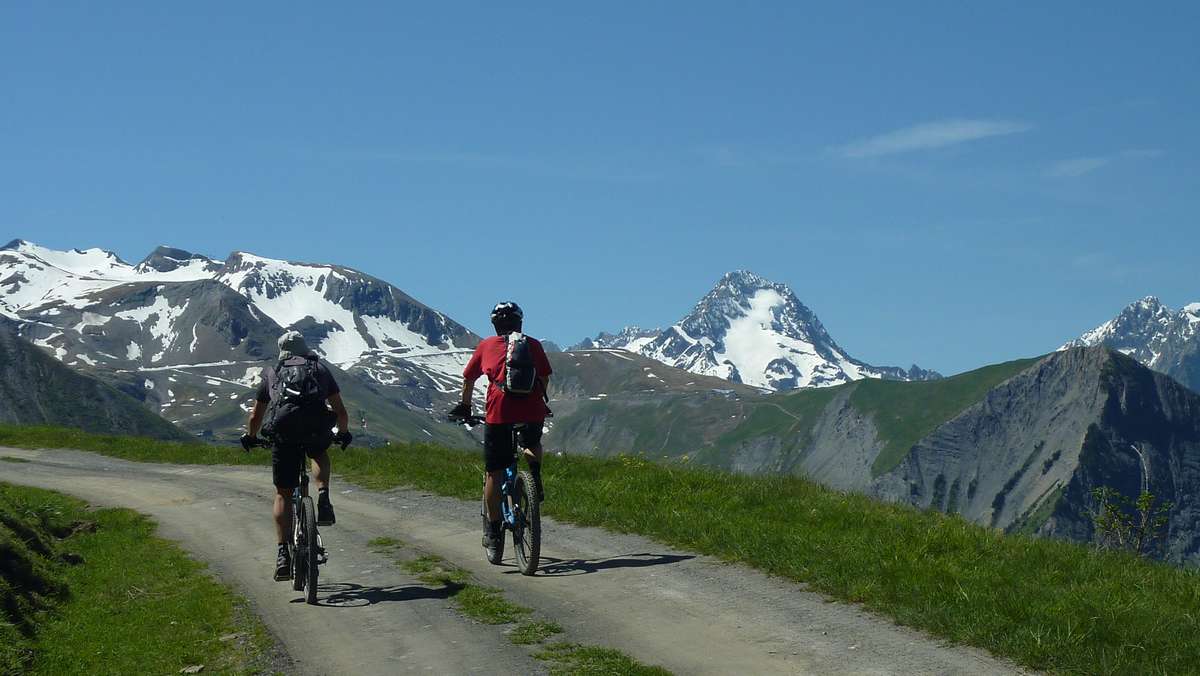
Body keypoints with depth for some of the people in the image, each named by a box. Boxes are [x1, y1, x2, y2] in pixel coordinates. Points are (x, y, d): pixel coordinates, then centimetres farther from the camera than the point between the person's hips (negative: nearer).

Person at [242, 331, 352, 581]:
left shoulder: (272, 374, 26)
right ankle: (323, 499, 13)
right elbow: (341, 411, 26)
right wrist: (343, 433, 45)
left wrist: (250, 437, 52)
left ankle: (283, 555, 2)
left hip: (283, 433, 0)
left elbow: (255, 416, 33)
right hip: (316, 429, 0)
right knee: (320, 454, 37)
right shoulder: (321, 369, 24)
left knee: (283, 494, 11)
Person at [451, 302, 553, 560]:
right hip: (532, 411, 1)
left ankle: (493, 531, 8)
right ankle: (536, 480, 7)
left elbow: (468, 379, 23)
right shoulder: (533, 344, 17)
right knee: (533, 445, 35)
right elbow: (545, 378, 21)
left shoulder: (486, 346, 16)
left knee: (494, 473, 7)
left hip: (499, 412, -1)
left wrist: (465, 407, 38)